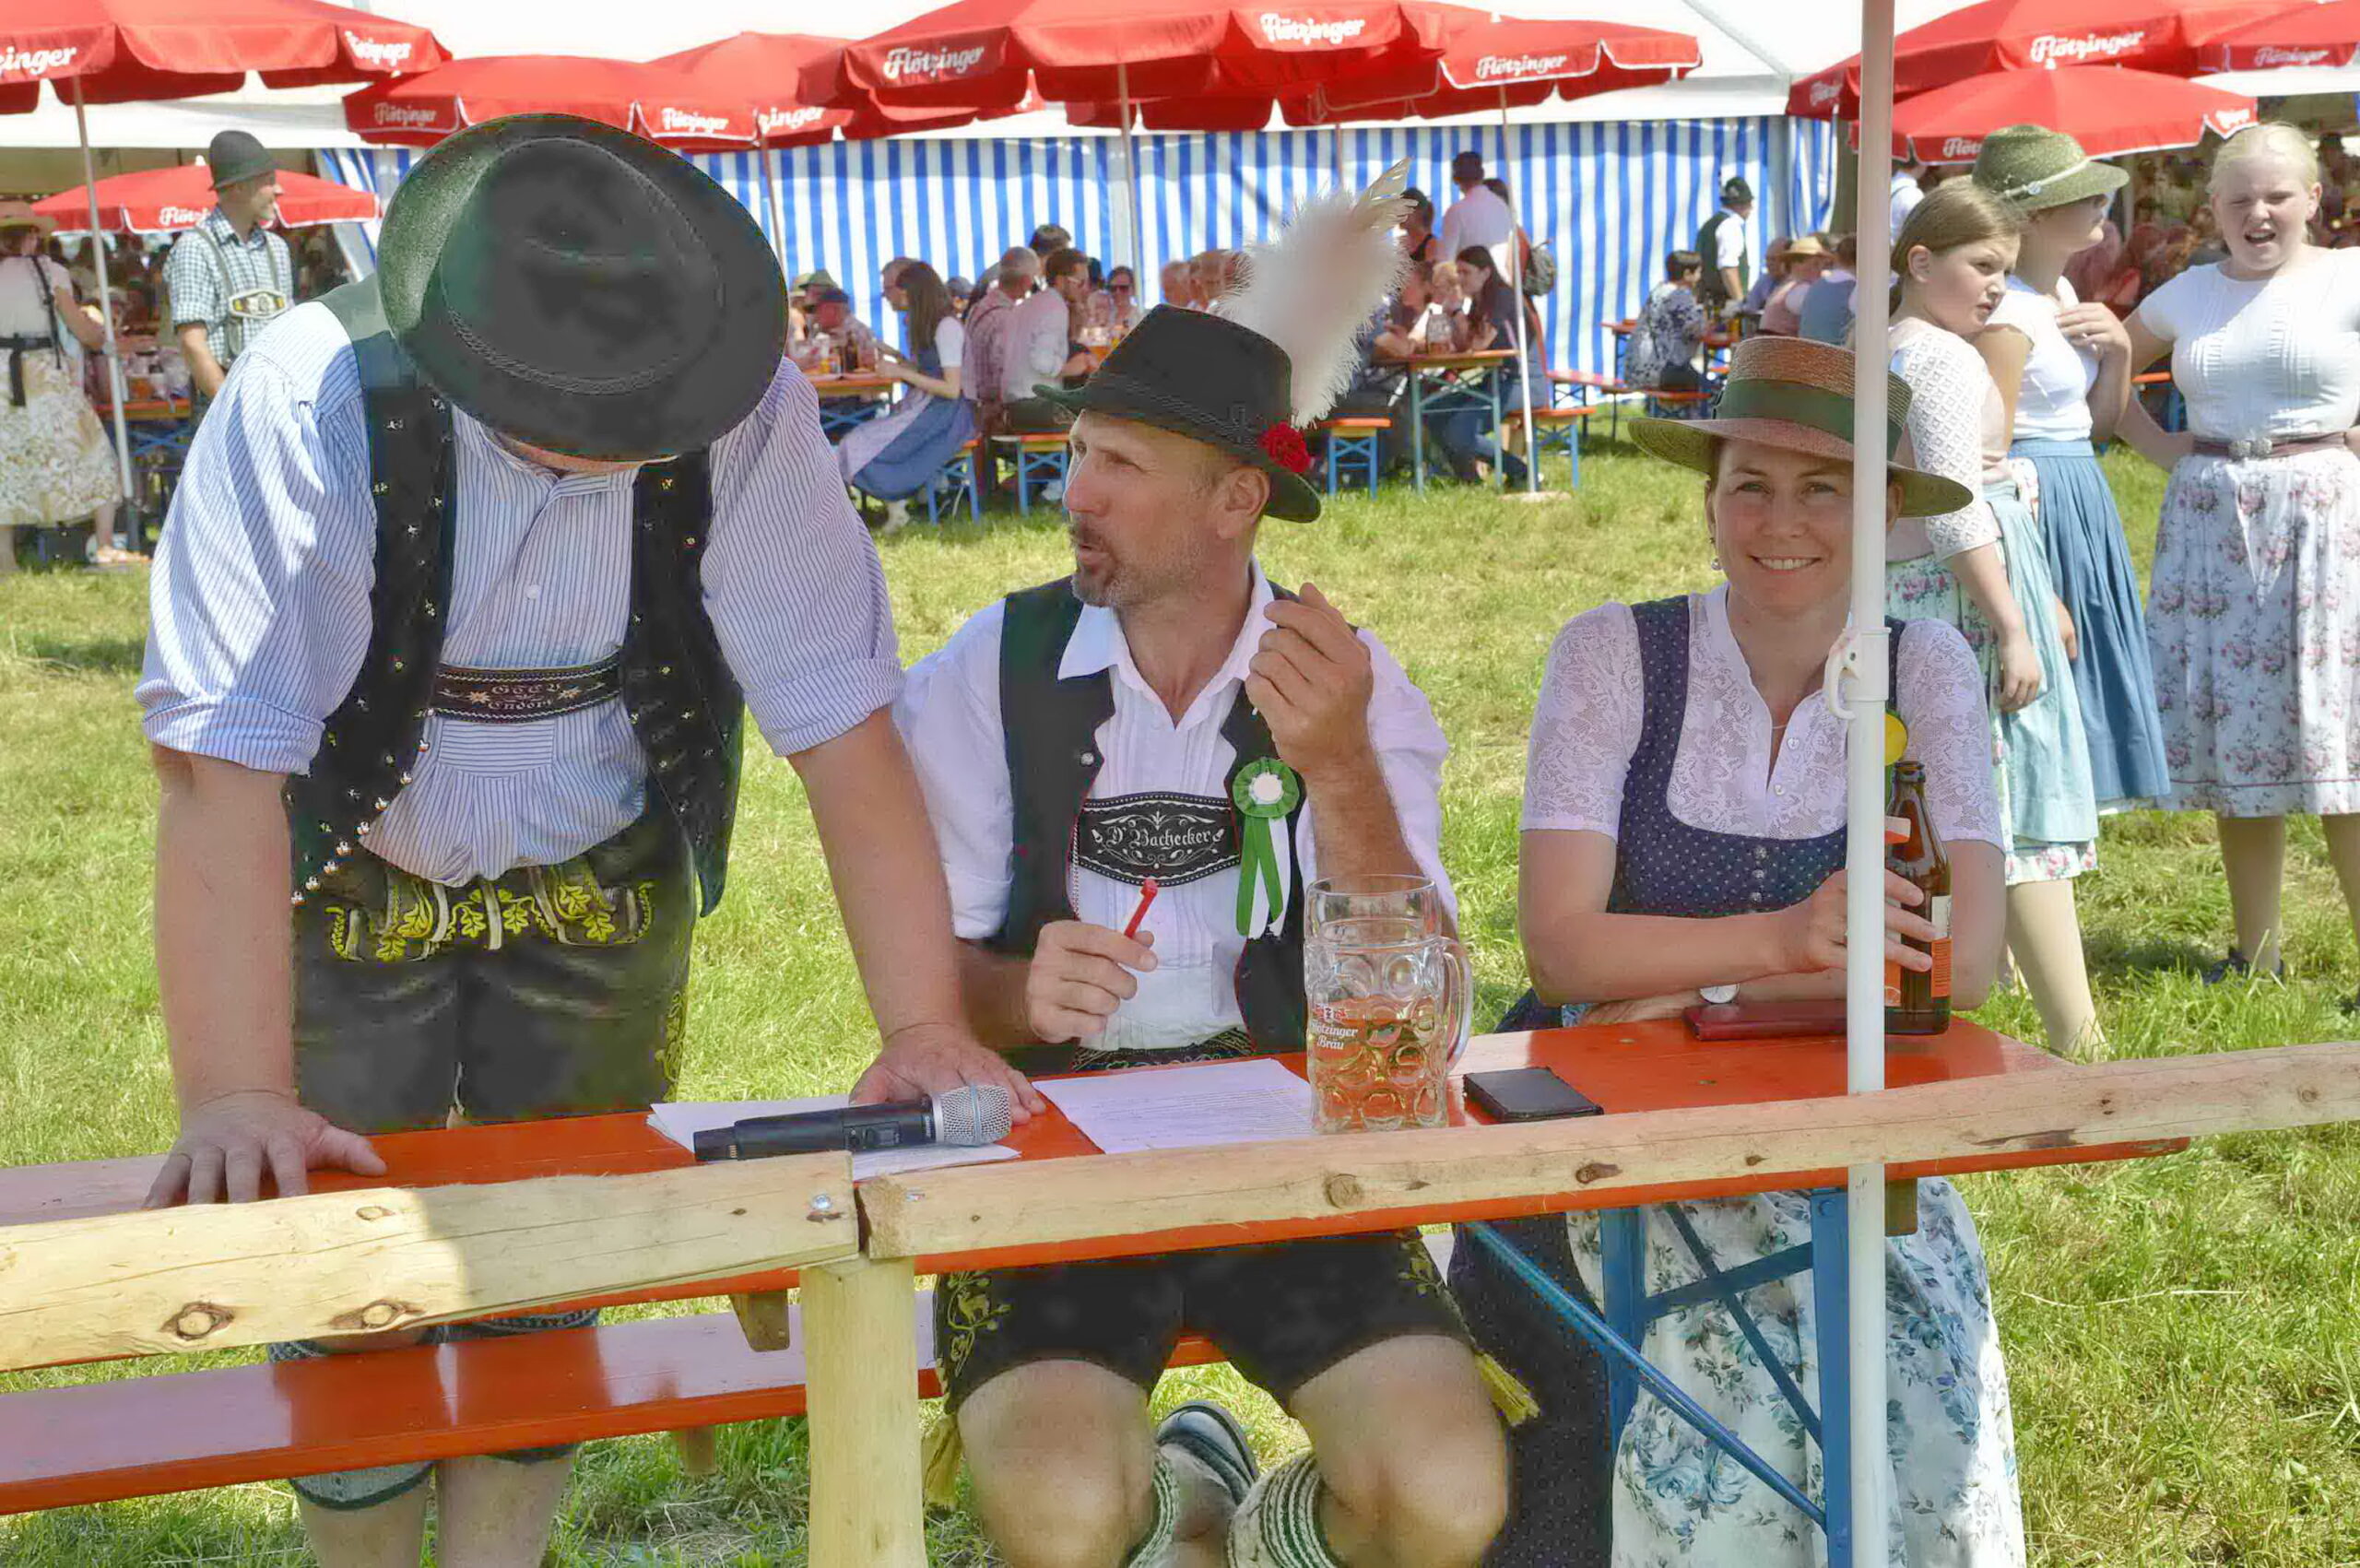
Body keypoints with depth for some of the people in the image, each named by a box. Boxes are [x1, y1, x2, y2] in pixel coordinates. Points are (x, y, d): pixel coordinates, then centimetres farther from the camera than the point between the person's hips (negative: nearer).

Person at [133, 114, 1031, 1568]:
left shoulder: (747, 412, -23)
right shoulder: (312, 401, -29)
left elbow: (846, 726, -20)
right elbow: (223, 764, -32)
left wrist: (927, 1026, -22)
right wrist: (237, 1101, -37)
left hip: (596, 905, 2)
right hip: (345, 899, -1)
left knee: (548, 1295, 7)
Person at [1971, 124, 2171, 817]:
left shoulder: (2062, 294, 13)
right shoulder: (2006, 317, -17)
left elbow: (2097, 425, 19)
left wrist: (2119, 350, 0)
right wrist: (2035, 598, -23)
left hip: (2080, 498, 10)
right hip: (2034, 509, -10)